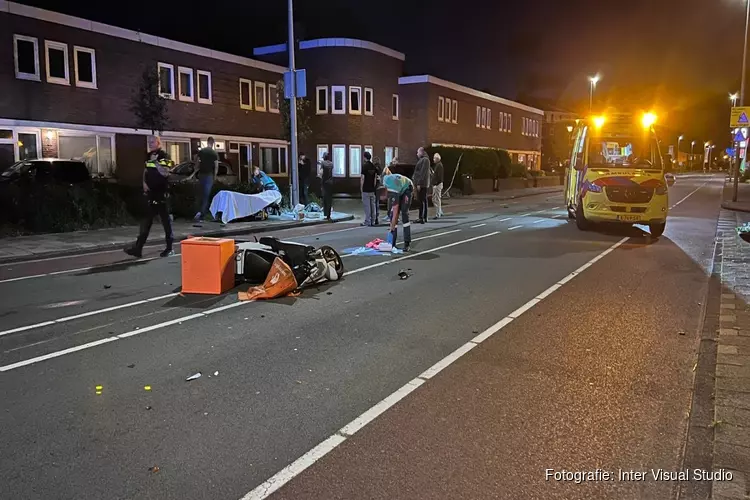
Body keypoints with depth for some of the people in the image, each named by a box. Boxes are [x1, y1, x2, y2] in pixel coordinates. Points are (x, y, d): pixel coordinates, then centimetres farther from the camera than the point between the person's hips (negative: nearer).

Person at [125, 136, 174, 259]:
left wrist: (156, 162, -27)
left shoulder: (163, 156, -9)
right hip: (150, 192, 7)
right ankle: (138, 248, 7)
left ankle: (169, 248, 10)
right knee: (146, 220, 6)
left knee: (165, 219, 1)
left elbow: (165, 173, -20)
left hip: (161, 193, -7)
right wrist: (144, 182, 8)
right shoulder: (148, 156, 14)